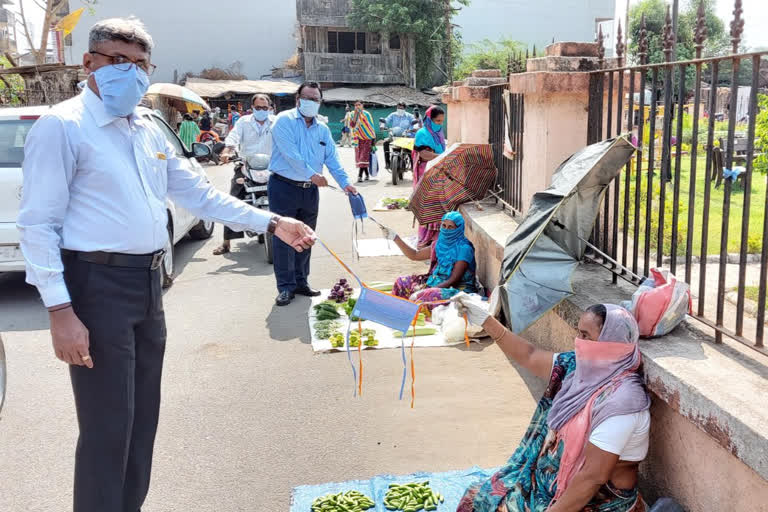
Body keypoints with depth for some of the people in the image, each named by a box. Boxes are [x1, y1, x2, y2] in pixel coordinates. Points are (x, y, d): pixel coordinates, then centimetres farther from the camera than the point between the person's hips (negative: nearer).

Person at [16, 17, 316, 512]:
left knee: (143, 416, 17)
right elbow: (38, 224, -13)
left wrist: (271, 223, 11)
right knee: (108, 426, -2)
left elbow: (198, 193, 17)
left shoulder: (150, 131, 13)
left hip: (148, 282, 8)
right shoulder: (63, 126, -10)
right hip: (98, 284, -8)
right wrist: (61, 312, -20)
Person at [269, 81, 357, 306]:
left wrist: (345, 183, -5)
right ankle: (286, 287, 0)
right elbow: (290, 153, -17)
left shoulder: (322, 129, 13)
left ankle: (301, 282, 22)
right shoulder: (285, 121, -6)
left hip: (310, 190, 6)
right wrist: (312, 174, -19)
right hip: (284, 187, -6)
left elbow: (332, 159, 8)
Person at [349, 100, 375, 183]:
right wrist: (355, 114, -15)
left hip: (367, 138, -4)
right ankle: (366, 174, 20)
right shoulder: (353, 114, 4)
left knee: (364, 157, -13)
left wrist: (373, 139, -5)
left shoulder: (366, 114, -5)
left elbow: (371, 126, -3)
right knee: (359, 157, 6)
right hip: (358, 139, 4)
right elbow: (352, 125, -10)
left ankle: (360, 175, -18)